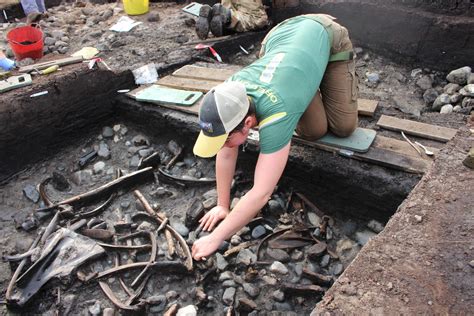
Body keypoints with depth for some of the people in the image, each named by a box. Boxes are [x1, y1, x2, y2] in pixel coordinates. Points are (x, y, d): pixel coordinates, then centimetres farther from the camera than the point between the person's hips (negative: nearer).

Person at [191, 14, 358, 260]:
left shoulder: (275, 113, -44)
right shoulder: (229, 98, -29)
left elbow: (261, 194, -42)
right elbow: (226, 155, -14)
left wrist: (216, 238, -37)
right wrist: (223, 205, -9)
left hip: (325, 35, -3)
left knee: (342, 127, 0)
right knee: (313, 131, 0)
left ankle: (339, 77, 25)